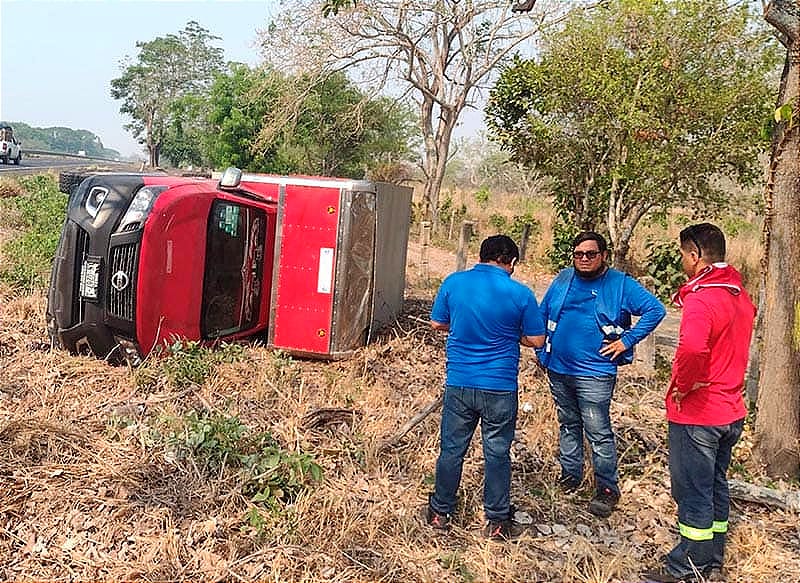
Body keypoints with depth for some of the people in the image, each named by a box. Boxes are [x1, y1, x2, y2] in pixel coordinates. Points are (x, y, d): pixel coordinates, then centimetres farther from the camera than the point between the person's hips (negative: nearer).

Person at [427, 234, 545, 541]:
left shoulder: (453, 282, -4)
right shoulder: (520, 293, -9)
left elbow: (437, 323, 7)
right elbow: (536, 339, -2)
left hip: (458, 383, 2)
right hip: (500, 387, -1)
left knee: (451, 449, 15)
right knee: (497, 453, 12)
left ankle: (441, 512, 29)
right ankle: (497, 521, 23)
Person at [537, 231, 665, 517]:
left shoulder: (620, 284, -7)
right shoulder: (563, 279, 6)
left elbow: (655, 310, -10)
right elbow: (542, 314, 16)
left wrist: (626, 341, -13)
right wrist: (541, 349, 11)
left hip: (594, 374, -5)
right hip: (558, 369, 5)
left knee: (599, 432, -2)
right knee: (568, 425, 18)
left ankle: (607, 488, 10)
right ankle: (570, 474, 33)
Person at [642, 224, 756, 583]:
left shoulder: (701, 299, -23)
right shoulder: (739, 295, 7)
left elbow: (692, 348, -41)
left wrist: (683, 386, -25)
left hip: (697, 413, -9)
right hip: (731, 409, 9)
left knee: (692, 490, 4)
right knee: (715, 485, 21)